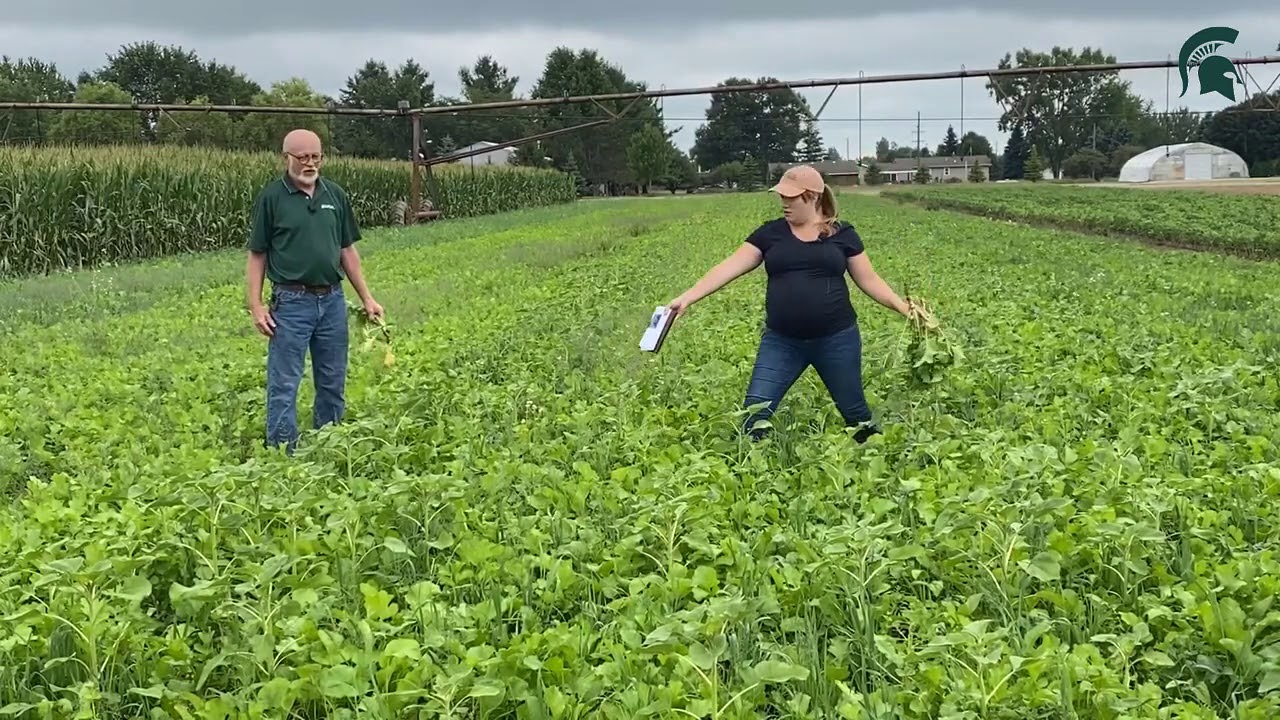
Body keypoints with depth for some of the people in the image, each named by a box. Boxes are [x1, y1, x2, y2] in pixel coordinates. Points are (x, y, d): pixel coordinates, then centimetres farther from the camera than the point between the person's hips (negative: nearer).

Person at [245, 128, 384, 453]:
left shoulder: (335, 194, 9)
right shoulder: (271, 197, -4)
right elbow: (257, 255, -2)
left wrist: (367, 298, 10)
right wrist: (256, 306, -9)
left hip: (333, 300, 5)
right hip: (291, 302, -5)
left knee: (333, 383, 12)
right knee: (284, 384, -3)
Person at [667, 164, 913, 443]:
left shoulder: (842, 233, 2)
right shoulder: (770, 233, 3)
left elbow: (869, 280, 6)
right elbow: (729, 268, -4)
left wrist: (904, 308, -5)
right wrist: (687, 297, -13)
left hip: (836, 339, -1)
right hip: (782, 341, 1)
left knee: (854, 411, 10)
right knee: (755, 411, -6)